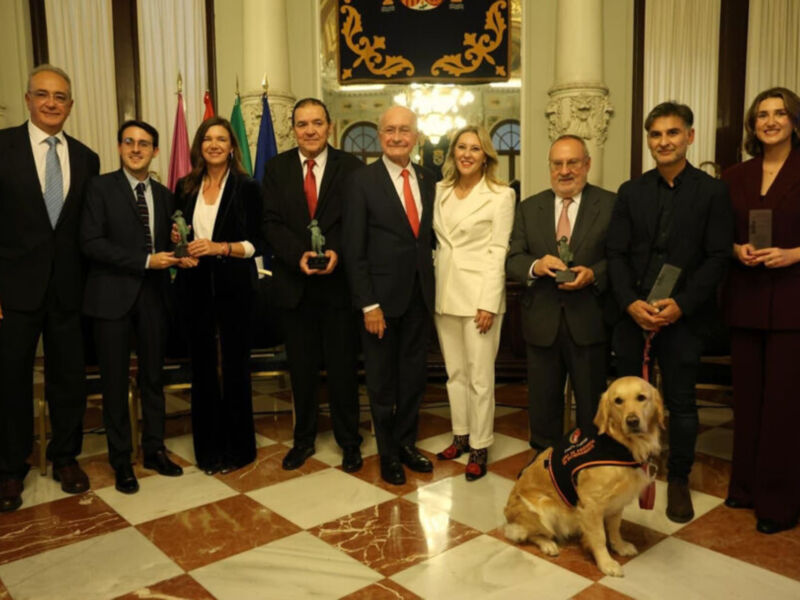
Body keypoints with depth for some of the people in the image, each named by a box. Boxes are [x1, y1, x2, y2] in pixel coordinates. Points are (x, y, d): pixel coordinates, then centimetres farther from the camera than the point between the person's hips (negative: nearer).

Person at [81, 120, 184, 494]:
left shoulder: (163, 194, 11)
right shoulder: (101, 187, -2)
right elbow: (91, 242, -12)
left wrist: (175, 251, -10)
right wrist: (145, 261, -17)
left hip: (153, 294, 4)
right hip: (114, 294, -4)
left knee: (153, 376, 12)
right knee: (115, 380, 4)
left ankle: (154, 449, 25)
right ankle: (121, 460, 17)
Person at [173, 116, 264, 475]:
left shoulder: (247, 188, -1)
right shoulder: (185, 187, 9)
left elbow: (256, 244, -4)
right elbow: (178, 233, 16)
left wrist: (219, 248, -18)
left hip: (233, 286, -3)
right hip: (195, 285, 3)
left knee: (235, 364, 4)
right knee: (201, 366, 7)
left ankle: (238, 447, 19)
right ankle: (207, 447, 20)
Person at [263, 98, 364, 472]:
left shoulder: (351, 167, 0)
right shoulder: (277, 168, 6)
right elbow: (272, 223, -1)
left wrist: (338, 253, -20)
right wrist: (299, 255, -16)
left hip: (339, 281, -2)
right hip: (295, 284, 2)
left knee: (343, 367, 7)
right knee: (301, 368, 13)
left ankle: (349, 441, 24)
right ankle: (304, 439, 30)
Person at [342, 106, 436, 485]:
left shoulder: (427, 180, 7)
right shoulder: (361, 181, -7)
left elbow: (430, 236, 12)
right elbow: (354, 249, -10)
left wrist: (433, 289, 3)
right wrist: (368, 304, -15)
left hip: (420, 297, 4)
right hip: (382, 297, -4)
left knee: (413, 376, 15)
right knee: (382, 381, 10)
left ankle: (406, 444, 33)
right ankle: (387, 453, 27)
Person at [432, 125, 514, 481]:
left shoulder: (500, 195, -4)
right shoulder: (440, 191, 10)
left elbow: (498, 251, -8)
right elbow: (437, 241, 12)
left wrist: (489, 304, -14)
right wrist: (432, 284, 4)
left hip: (479, 294, -5)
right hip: (445, 292, 5)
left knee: (480, 376, 1)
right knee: (454, 371, 14)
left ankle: (479, 447, 15)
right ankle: (460, 436, 28)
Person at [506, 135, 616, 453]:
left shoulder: (611, 204, -2)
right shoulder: (528, 208, 7)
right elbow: (513, 259, 3)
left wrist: (594, 274, -22)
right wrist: (535, 266, -18)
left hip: (589, 322, -2)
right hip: (542, 322, 3)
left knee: (592, 403, 13)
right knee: (542, 402, 15)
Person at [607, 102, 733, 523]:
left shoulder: (712, 192, 1)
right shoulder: (631, 192, 8)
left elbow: (717, 257, -4)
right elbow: (616, 253, 3)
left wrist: (682, 305, -16)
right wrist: (630, 303, -11)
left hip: (683, 315, -2)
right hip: (632, 313, 2)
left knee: (681, 402, 7)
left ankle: (678, 480, 24)